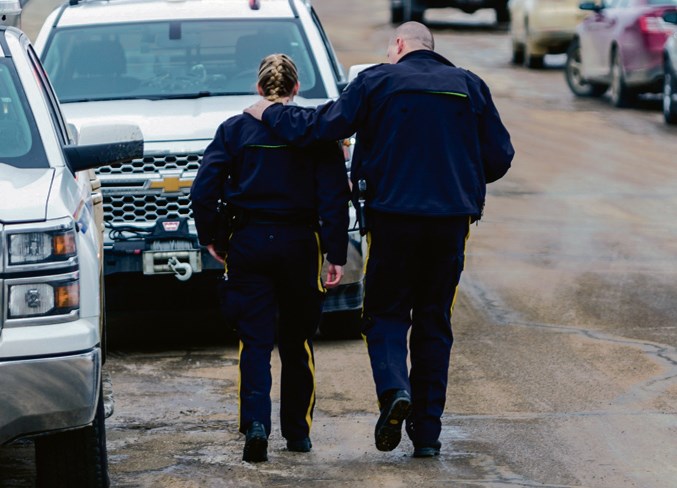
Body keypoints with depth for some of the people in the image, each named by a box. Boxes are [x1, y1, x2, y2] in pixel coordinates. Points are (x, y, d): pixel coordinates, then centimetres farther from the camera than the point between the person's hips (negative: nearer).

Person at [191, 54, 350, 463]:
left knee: (255, 342, 1)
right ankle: (297, 431, 20)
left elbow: (204, 190, -4)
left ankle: (256, 423, -20)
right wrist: (337, 254, -3)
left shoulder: (235, 130, 0)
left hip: (248, 245, 0)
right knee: (297, 342, 14)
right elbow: (335, 196, -6)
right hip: (300, 245, 0)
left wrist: (209, 237, 9)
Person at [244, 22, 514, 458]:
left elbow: (322, 126, -4)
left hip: (394, 215, -2)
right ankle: (428, 431, 7)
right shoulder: (470, 87, 8)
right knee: (434, 321, 10)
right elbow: (499, 156, 7)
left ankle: (394, 389, -20)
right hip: (451, 221, 3)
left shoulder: (378, 81, -1)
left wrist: (270, 113, 11)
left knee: (385, 313, 8)